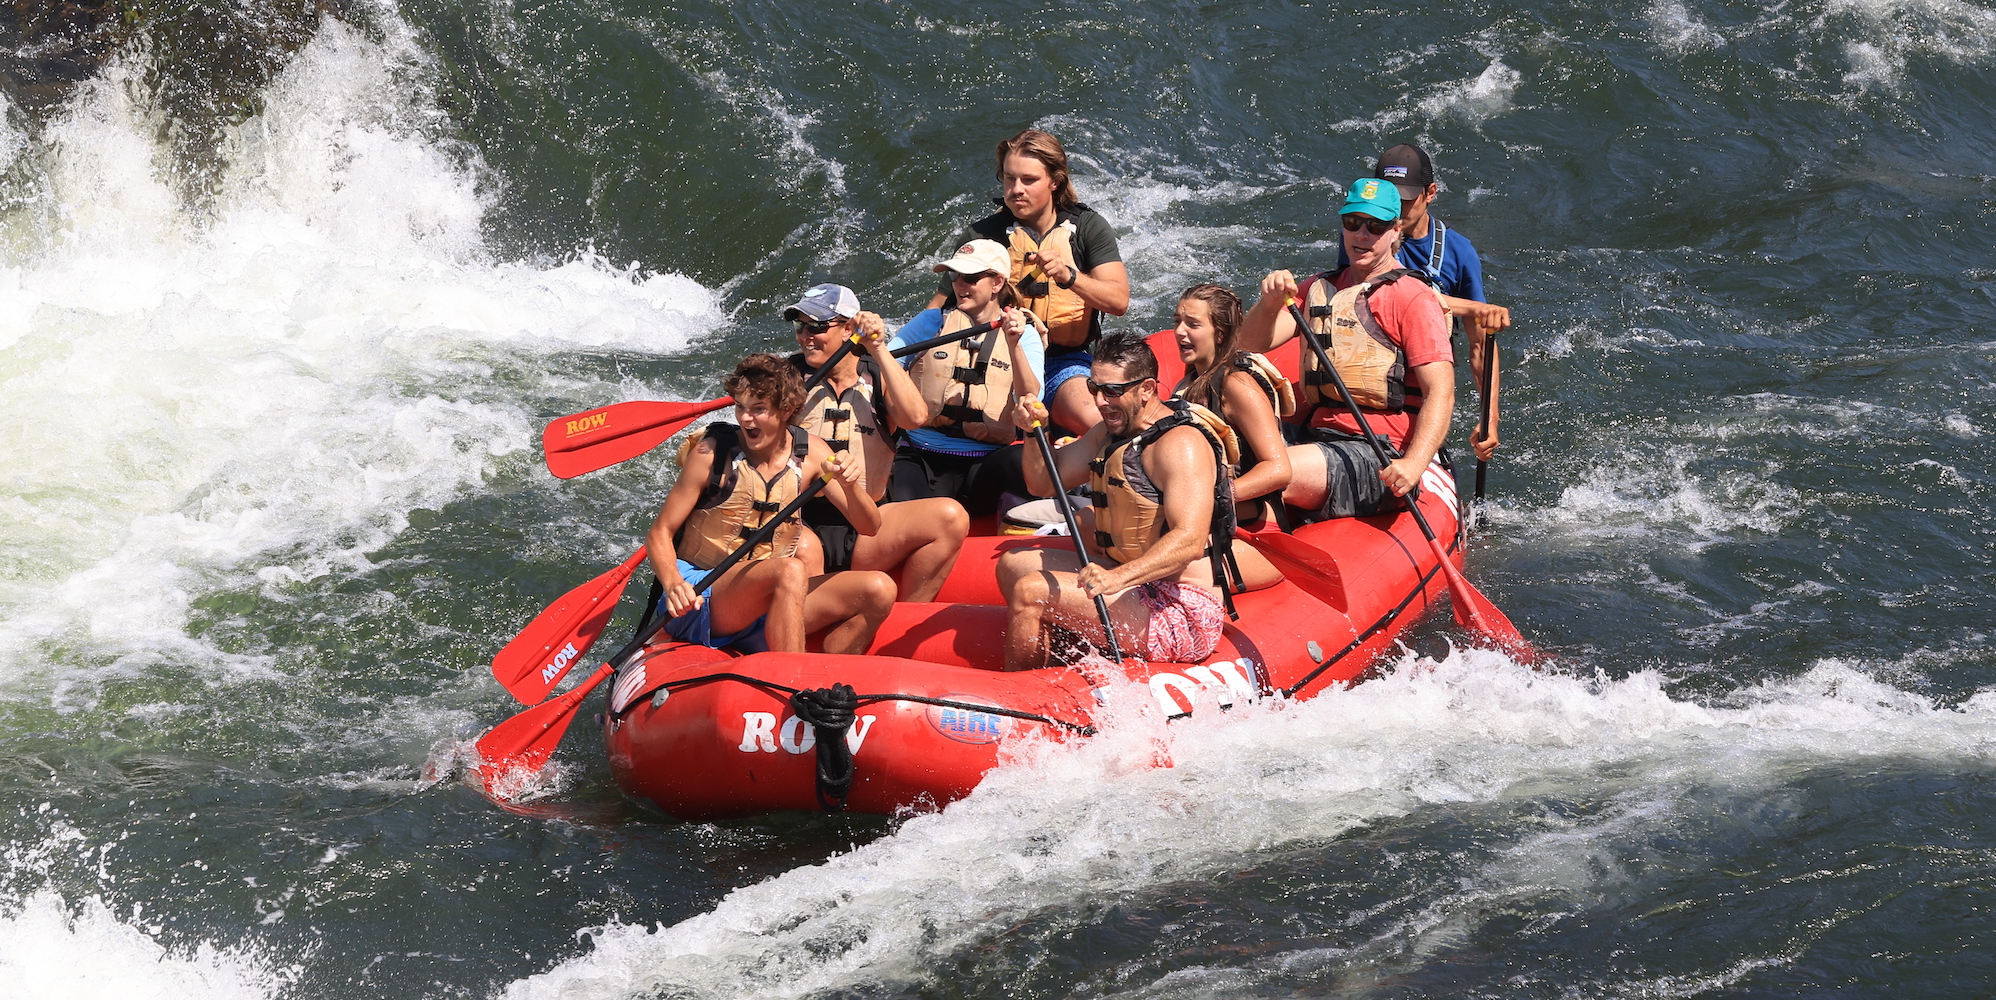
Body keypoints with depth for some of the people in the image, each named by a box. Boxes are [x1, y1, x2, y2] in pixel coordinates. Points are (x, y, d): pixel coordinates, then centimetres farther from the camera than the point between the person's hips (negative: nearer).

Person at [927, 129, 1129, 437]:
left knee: (1095, 421, -34)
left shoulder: (1087, 227, 1)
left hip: (1065, 363, -1)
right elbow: (940, 307, 2)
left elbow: (1118, 301, -10)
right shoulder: (983, 235, 0)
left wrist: (1068, 275, -27)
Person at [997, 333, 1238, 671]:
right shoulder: (1113, 431, 11)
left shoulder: (1181, 443, -19)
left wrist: (1118, 578, -46)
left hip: (1182, 612, -11)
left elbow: (1191, 541, -32)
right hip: (1136, 583, 11)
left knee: (1030, 592, -18)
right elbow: (1045, 483, 18)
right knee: (1013, 564, 16)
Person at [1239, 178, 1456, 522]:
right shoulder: (1320, 289, 18)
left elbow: (1441, 393, -12)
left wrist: (1414, 464, -27)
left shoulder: (1413, 298, -3)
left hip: (1378, 459, -7)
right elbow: (1252, 344, 9)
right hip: (1315, 439, 7)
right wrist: (1270, 303, -14)